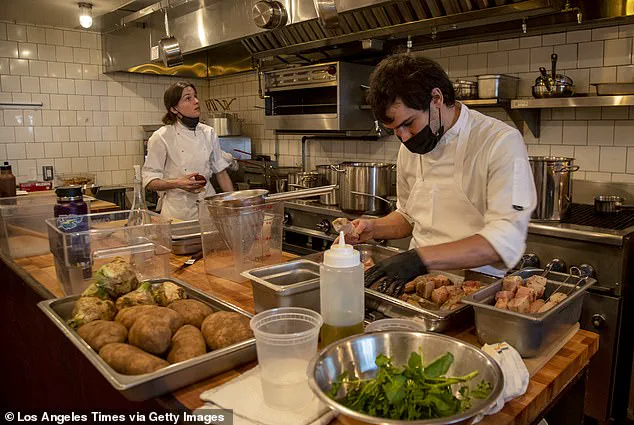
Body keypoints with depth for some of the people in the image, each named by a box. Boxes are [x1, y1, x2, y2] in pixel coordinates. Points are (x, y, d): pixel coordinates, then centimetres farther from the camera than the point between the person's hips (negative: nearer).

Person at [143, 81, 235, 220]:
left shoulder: (209, 133, 5)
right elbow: (150, 181, -7)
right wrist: (178, 184, -23)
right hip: (178, 211, -3)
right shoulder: (161, 137, -9)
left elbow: (221, 173, 11)